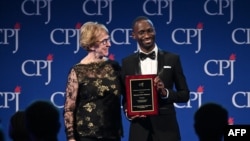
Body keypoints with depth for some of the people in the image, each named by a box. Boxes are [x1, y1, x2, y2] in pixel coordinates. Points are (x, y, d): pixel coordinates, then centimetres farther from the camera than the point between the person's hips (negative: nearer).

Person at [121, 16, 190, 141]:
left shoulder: (172, 59, 4)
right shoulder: (127, 62, 7)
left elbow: (184, 94, 6)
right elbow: (125, 96, 10)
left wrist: (165, 92, -13)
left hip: (166, 127, -1)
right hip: (139, 128, 1)